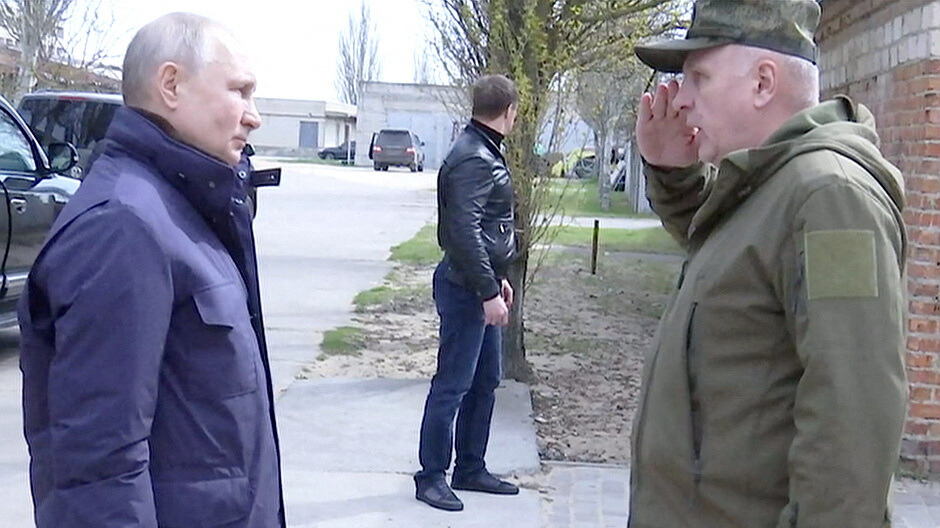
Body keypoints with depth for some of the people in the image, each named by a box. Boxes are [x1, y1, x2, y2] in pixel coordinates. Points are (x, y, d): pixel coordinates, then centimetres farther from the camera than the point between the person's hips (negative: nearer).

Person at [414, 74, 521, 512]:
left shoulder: (485, 153, 15)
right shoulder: (473, 159, -18)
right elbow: (464, 232, -24)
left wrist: (497, 278, 23)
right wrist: (488, 291, -23)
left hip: (480, 286, 10)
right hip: (465, 289, -10)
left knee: (485, 382, 16)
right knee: (452, 385, -3)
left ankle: (470, 469, 26)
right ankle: (431, 476, 6)